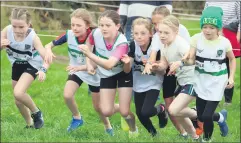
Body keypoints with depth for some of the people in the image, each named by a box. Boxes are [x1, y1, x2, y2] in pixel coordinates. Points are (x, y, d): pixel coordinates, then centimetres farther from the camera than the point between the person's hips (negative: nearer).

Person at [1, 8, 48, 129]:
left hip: (31, 65, -5)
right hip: (17, 66, 5)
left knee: (18, 93, -26)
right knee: (18, 101, 11)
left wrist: (43, 70, -52)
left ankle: (36, 112, 1)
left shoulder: (32, 37, -31)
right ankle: (29, 124, 36)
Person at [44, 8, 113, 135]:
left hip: (93, 74, -3)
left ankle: (108, 127, 39)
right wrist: (49, 50, -37)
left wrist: (80, 67, -48)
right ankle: (77, 118, 10)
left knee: (98, 107, 9)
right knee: (67, 95, -20)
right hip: (76, 71, 3)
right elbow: (49, 45, -13)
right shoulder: (68, 35, -22)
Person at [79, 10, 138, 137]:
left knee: (124, 112, -8)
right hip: (106, 75, 4)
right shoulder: (96, 34, -25)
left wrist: (90, 55, -61)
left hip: (123, 73, -4)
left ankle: (133, 130, 27)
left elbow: (109, 65, -51)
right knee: (106, 112, -6)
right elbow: (88, 45, 1)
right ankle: (119, 107, 31)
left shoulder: (122, 43, -37)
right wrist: (89, 64, -10)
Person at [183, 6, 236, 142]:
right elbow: (192, 61, -14)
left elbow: (232, 59, 5)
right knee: (201, 116, 11)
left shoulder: (225, 42, -14)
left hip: (217, 82, -3)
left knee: (207, 116, -11)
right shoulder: (197, 39, -14)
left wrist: (231, 77, -5)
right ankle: (221, 117, 44)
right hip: (201, 81, 3)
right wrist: (186, 60, -37)